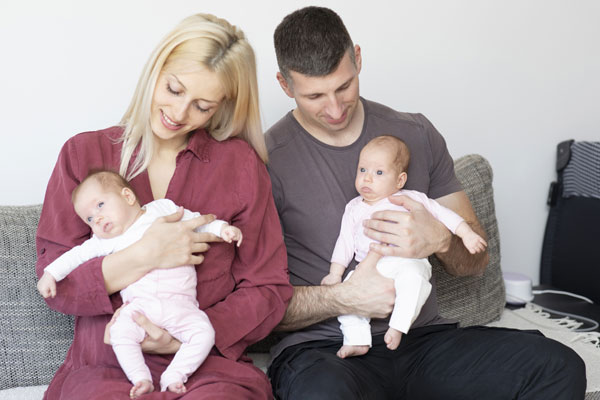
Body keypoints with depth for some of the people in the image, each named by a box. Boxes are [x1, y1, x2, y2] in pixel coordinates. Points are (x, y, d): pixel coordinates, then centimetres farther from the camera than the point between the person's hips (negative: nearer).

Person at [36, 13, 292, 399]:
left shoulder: (239, 162, 6)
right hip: (106, 367, 0)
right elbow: (53, 283, 2)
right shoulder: (84, 154, 7)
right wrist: (143, 257, -13)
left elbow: (269, 288, 5)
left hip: (210, 368, 1)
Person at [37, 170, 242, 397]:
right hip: (139, 305, 1)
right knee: (120, 332, -27)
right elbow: (77, 255, 20)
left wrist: (222, 228, 4)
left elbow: (197, 222, 17)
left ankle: (172, 377, -15)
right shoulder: (106, 241, 15)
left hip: (179, 304, -1)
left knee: (204, 333, -22)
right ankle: (141, 378, -17)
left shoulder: (163, 209, 11)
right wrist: (50, 274, 11)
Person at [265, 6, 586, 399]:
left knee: (560, 367, -19)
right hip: (322, 348, -4)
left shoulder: (417, 135, 9)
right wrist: (342, 299, -22)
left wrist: (439, 239, -12)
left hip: (422, 337, 5)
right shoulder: (265, 160, -5)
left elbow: (476, 258, 12)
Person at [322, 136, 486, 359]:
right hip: (369, 269, 4)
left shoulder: (410, 200, 12)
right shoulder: (354, 209, 21)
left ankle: (398, 327, -31)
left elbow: (441, 213, 12)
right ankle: (357, 341, -16)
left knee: (412, 276, -35)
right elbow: (345, 242, 21)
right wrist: (335, 273, 13)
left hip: (407, 262, -3)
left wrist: (467, 234, 3)